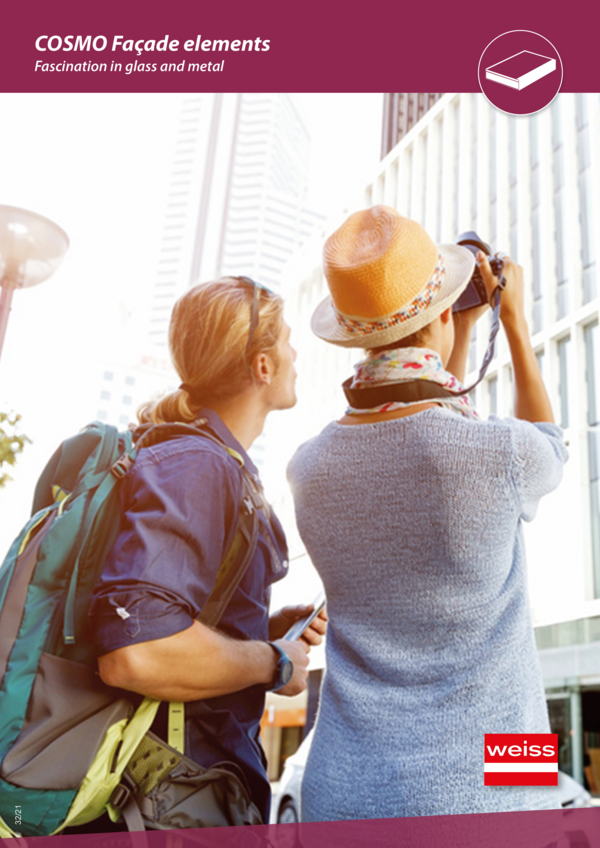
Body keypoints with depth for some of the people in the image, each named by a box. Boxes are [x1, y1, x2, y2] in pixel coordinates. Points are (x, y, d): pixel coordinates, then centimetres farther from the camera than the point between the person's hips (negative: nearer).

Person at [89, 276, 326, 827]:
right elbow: (135, 651, -35)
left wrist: (271, 627, 5)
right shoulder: (195, 467, -22)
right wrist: (272, 662, -20)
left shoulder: (225, 467, 10)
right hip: (185, 788, -9)